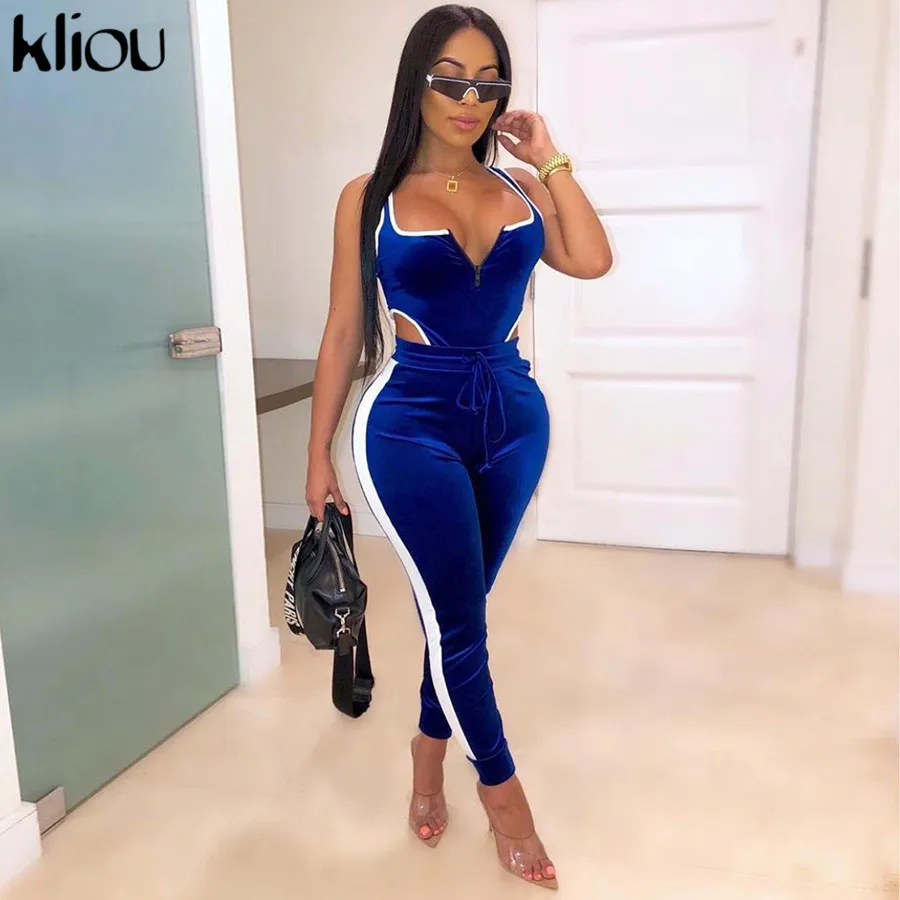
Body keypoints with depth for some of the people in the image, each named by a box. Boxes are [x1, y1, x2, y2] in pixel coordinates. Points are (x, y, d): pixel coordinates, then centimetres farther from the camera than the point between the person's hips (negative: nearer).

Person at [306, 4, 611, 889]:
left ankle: (429, 752, 40)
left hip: (514, 416, 4)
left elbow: (591, 259, -11)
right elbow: (343, 333, 1)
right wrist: (319, 454, 2)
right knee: (459, 622, 2)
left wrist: (549, 159, -3)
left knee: (459, 610, 16)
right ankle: (501, 788, 26)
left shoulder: (519, 187, 7)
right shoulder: (370, 198, -1)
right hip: (413, 423, -3)